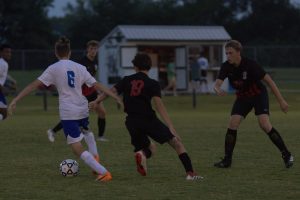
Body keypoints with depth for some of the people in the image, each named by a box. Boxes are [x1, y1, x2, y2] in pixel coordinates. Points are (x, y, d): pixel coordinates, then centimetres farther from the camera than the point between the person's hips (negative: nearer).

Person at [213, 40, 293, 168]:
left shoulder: (250, 65, -27)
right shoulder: (226, 67, -14)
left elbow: (268, 80, -20)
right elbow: (217, 83, -24)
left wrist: (281, 100, -19)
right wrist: (218, 90, -51)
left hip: (258, 95, -4)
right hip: (242, 97, 4)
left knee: (264, 124, -20)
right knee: (232, 124, -11)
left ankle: (286, 155, -9)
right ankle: (227, 160, -1)